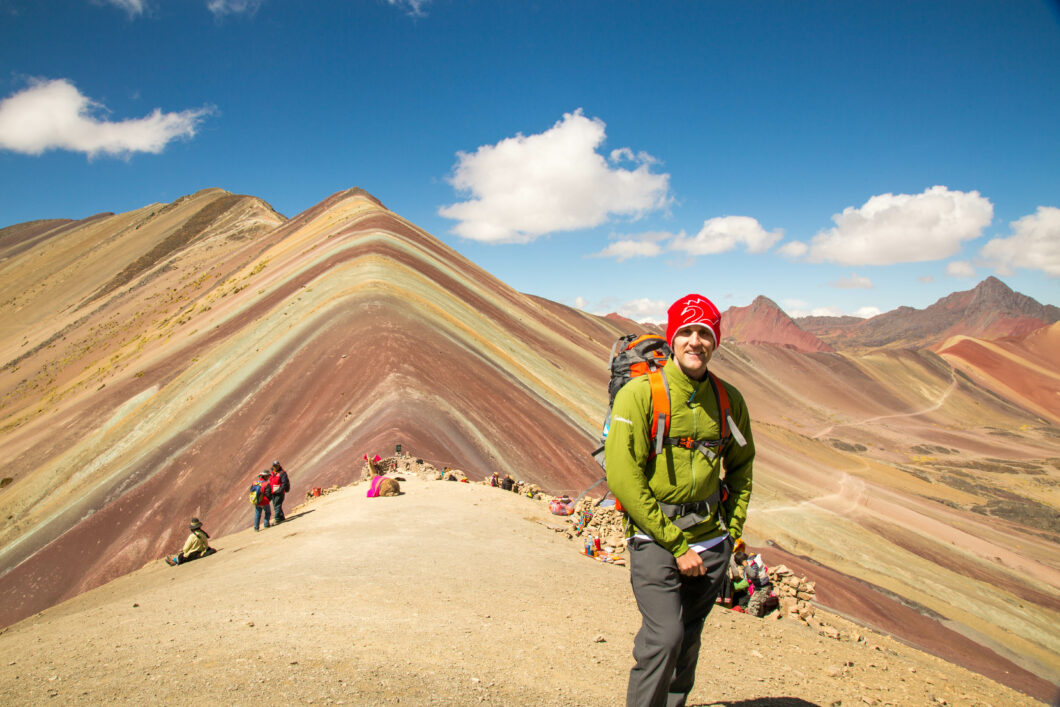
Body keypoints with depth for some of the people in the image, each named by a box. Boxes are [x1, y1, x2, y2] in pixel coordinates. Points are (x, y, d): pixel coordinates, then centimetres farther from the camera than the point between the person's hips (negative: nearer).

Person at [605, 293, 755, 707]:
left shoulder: (728, 400, 3)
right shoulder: (640, 394, -12)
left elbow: (741, 466, 19)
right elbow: (622, 476, -16)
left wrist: (732, 528, 7)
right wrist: (676, 544, -14)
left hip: (711, 541, 5)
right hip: (655, 540, -5)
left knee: (688, 641, 15)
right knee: (665, 637, -14)